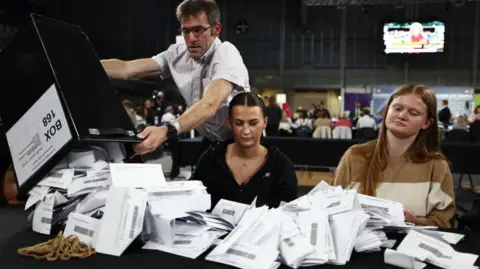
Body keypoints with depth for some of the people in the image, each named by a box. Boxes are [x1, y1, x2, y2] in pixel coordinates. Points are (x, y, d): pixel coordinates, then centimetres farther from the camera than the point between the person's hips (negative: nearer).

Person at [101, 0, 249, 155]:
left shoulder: (227, 54, -22)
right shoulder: (178, 54, -4)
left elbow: (210, 104, -39)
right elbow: (126, 69, -10)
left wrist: (167, 131, -54)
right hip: (211, 142, 5)